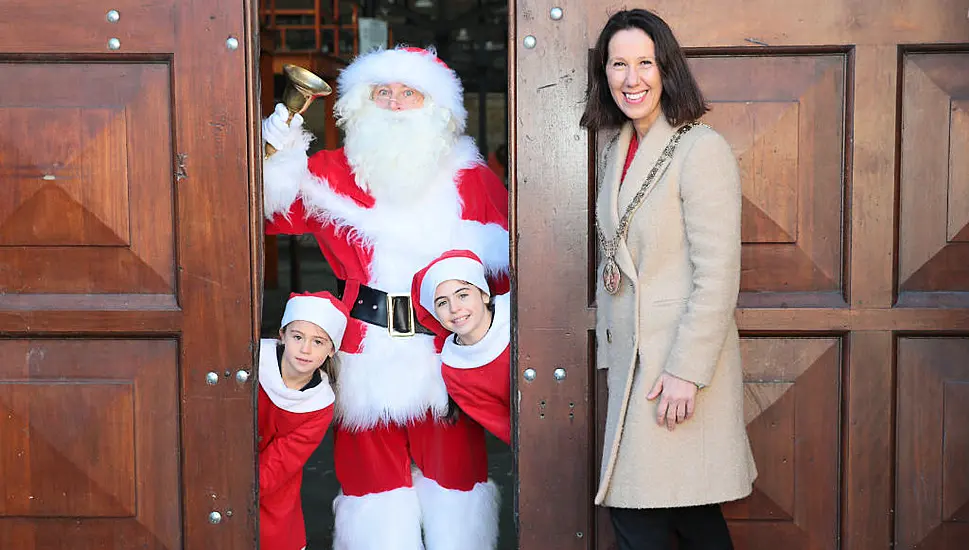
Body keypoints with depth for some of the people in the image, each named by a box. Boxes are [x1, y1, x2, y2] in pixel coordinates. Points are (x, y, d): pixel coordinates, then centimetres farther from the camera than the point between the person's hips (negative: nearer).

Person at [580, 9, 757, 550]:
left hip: (682, 362, -7)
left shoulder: (702, 149, -13)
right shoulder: (617, 150, 11)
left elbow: (718, 273, -17)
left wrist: (686, 370, -20)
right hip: (631, 358, 7)